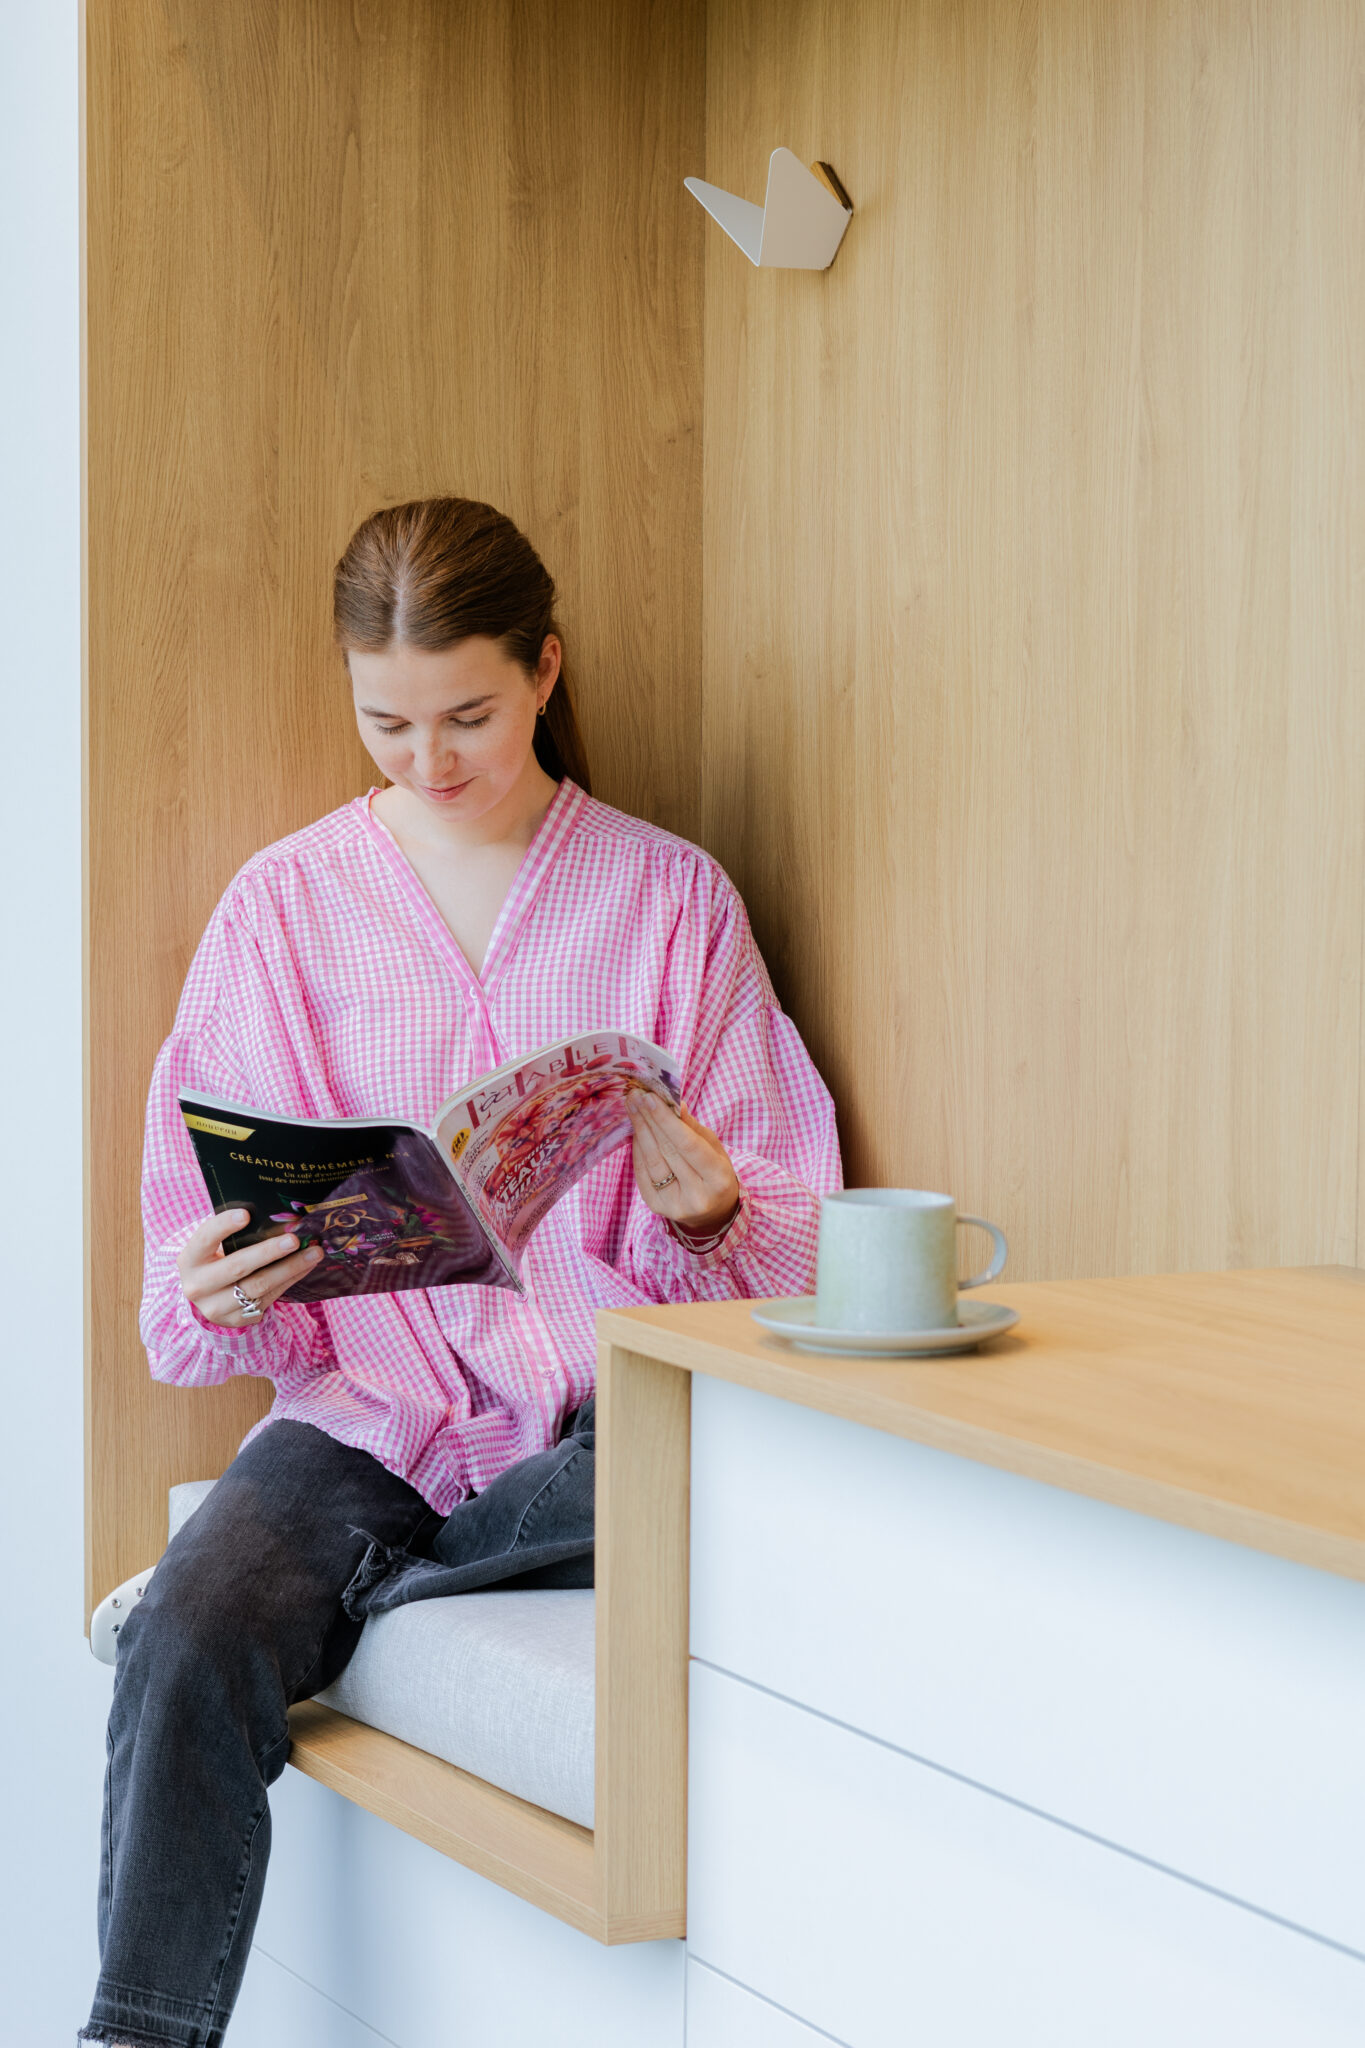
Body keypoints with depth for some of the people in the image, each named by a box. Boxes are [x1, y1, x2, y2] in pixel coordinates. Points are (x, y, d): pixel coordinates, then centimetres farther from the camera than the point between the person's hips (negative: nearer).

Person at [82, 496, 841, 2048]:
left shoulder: (671, 897, 8)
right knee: (191, 1650, -29)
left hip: (599, 1401, 0)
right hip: (367, 1395, 0)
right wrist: (218, 1294, -18)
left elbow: (781, 1239, 7)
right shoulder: (287, 903, 9)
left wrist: (703, 1218, -17)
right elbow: (210, 1217, 7)